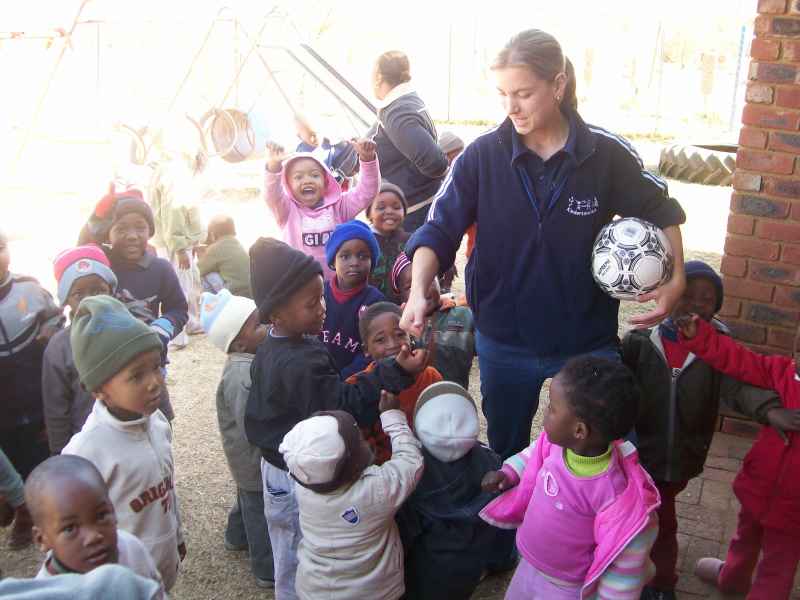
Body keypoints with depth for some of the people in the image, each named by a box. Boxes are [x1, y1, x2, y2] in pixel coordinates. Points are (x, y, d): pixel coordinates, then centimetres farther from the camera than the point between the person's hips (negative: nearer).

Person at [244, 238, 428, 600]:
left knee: (287, 554, 27)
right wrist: (396, 372, -30)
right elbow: (347, 407, -28)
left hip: (276, 467, 9)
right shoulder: (303, 364, -32)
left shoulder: (268, 350, -1)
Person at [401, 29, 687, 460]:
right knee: (506, 453, 22)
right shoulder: (483, 155, -10)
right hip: (503, 342, 1)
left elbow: (659, 211, 6)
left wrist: (675, 279, -4)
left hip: (587, 342, -1)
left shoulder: (607, 154, -10)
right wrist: (418, 292, -26)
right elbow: (439, 230, -10)